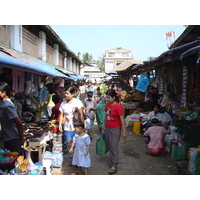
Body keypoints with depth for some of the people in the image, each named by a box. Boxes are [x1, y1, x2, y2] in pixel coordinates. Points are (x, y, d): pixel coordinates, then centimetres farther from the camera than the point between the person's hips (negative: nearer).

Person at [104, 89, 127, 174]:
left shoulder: (118, 106, -17)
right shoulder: (107, 105, 4)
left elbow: (122, 120, -15)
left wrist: (124, 132, -15)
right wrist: (104, 127, 18)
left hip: (115, 129, -7)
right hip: (107, 129, 7)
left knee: (114, 146, -4)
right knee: (109, 146, 14)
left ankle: (114, 166, 2)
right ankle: (112, 162, 28)